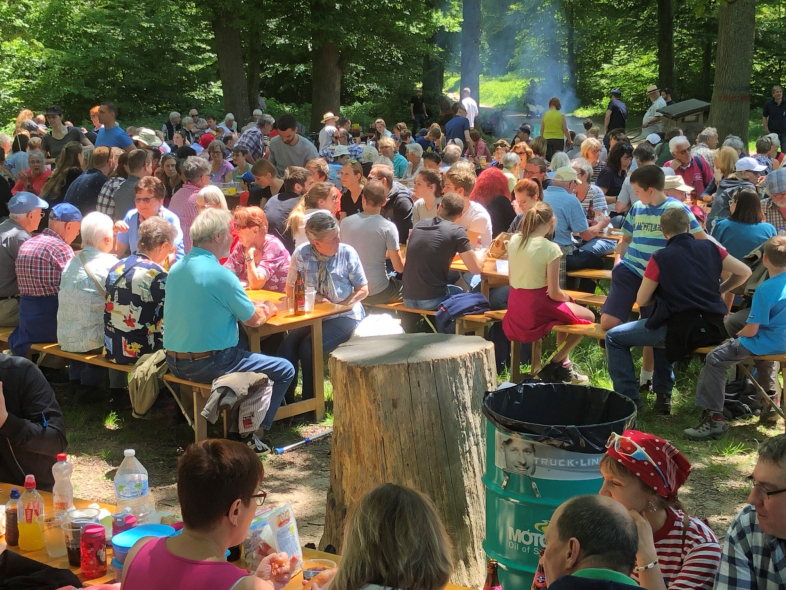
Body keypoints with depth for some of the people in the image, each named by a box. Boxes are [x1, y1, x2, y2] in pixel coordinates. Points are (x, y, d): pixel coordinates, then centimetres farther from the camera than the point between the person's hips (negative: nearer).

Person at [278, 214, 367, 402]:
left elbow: (363, 290, -1)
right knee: (287, 347, -24)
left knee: (308, 347, -27)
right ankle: (286, 403, -12)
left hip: (343, 316, -3)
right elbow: (290, 291, 7)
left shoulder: (347, 253, -7)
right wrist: (313, 297, -12)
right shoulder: (301, 254, -3)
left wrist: (338, 306, -15)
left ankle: (310, 403, -12)